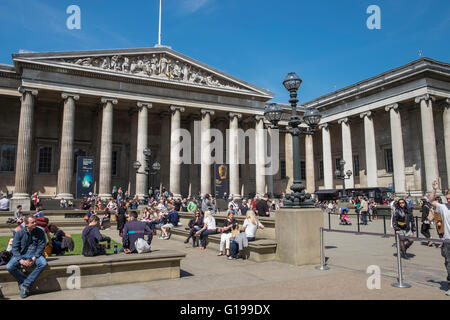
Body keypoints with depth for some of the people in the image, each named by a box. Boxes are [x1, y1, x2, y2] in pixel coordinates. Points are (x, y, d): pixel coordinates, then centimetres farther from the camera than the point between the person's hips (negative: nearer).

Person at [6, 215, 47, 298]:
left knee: (43, 263, -31)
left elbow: (41, 246, -3)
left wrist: (33, 258, -16)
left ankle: (25, 285, -21)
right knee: (9, 267, -25)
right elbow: (15, 248, -2)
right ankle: (28, 282, -12)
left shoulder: (40, 232, -2)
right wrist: (21, 260, -16)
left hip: (35, 254, -1)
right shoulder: (19, 233, -1)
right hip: (21, 255, 1)